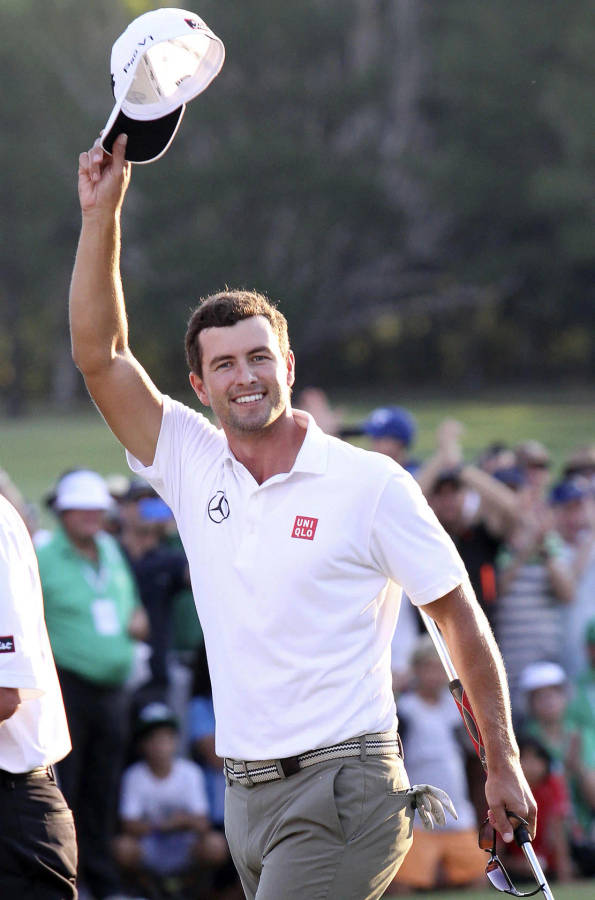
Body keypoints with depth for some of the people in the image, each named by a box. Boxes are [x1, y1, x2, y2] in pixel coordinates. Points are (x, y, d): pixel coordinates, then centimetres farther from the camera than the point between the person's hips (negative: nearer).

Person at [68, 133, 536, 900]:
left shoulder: (370, 483, -4)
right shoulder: (193, 467, 8)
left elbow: (459, 616, 1)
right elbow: (99, 355, 3)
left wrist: (503, 764, 1)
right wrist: (101, 213, -4)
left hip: (341, 792, -5)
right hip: (247, 798, 5)